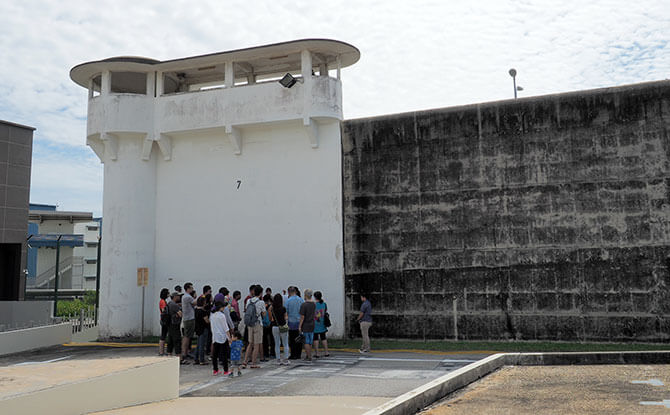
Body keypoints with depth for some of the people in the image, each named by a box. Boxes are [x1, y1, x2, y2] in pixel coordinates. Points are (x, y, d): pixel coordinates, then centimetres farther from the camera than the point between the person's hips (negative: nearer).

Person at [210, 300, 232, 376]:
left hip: (215, 337, 6)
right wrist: (229, 337, -8)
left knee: (215, 354, 10)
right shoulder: (222, 315, -14)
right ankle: (225, 371, 1)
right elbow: (226, 328, -12)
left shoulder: (212, 315, 5)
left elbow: (212, 327, 12)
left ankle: (215, 370, 16)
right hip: (223, 337, -6)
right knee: (224, 354, -1)